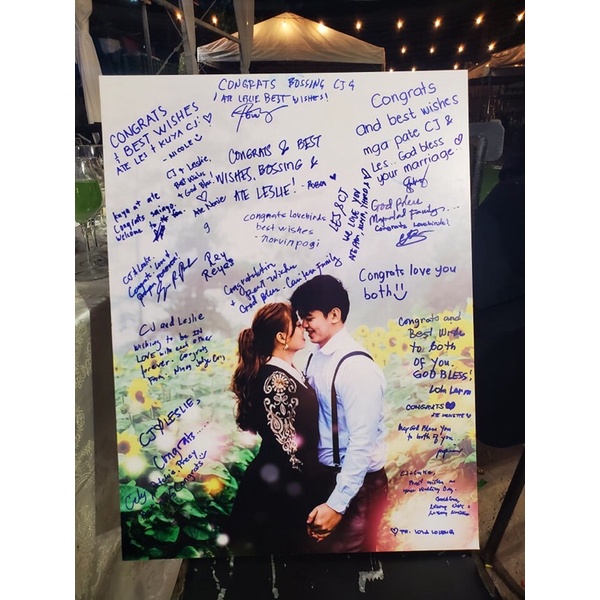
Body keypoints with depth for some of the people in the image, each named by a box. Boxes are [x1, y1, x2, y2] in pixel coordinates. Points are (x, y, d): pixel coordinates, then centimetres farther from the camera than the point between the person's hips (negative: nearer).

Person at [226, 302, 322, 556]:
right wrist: (305, 485, -12)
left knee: (294, 547, 21)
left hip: (292, 482, 9)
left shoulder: (291, 372, 7)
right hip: (279, 486, -9)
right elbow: (285, 441, -22)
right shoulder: (275, 379, -22)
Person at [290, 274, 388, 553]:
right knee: (320, 546, 23)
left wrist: (337, 504, -23)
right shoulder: (316, 357, 1)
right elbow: (312, 419, 5)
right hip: (322, 475, 8)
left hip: (356, 484, -8)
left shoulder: (358, 367, -24)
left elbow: (362, 444, -24)